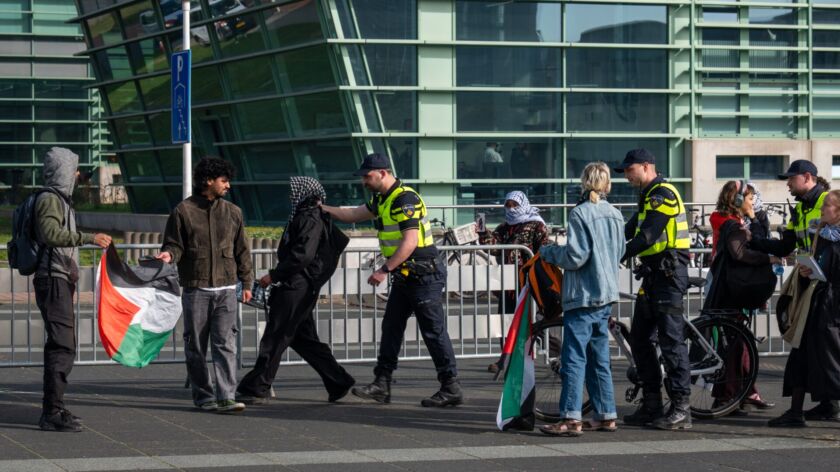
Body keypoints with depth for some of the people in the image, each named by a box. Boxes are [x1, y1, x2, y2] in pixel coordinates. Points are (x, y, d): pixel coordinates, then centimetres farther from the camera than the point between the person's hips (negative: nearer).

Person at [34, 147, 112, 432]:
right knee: (62, 346, -14)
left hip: (61, 281, 11)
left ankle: (53, 408, 18)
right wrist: (89, 238, -33)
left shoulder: (60, 199, 20)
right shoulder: (49, 200, -12)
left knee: (61, 345, 13)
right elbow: (51, 233, -28)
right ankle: (52, 412, -16)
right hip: (54, 280, -11)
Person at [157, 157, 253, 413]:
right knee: (195, 346, 3)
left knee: (225, 344, -7)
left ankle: (226, 397, -11)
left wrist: (246, 282, 14)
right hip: (196, 289, -2)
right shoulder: (184, 211, 1)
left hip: (226, 289, 2)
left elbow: (242, 250, 16)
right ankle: (203, 397, 12)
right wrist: (169, 254, -20)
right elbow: (175, 244, 3)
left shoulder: (232, 212, 11)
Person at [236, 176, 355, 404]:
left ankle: (256, 389, -5)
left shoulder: (310, 220, -13)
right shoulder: (305, 217, 18)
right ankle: (339, 383, 16)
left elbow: (303, 256, -23)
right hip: (300, 288, 11)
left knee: (274, 339, -7)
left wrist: (274, 275, -18)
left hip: (296, 289, -11)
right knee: (304, 339, 14)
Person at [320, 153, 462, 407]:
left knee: (433, 331, -6)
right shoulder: (382, 199, 13)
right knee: (391, 327, 9)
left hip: (423, 275, -10)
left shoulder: (405, 199, -18)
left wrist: (384, 270, -25)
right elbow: (353, 215, 24)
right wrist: (322, 209, 12)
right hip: (404, 277, 10)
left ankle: (451, 388, -1)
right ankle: (381, 385, 11)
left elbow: (410, 241, -25)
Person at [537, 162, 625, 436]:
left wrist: (548, 252, -1)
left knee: (574, 357, -8)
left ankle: (571, 419, -12)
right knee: (599, 358, 14)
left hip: (582, 296, -7)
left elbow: (575, 256, -16)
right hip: (607, 294, 7)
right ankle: (606, 416, 15)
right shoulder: (615, 215, 9)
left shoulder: (580, 213, -13)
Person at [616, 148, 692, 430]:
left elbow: (648, 236, -20)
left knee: (671, 340, -10)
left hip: (668, 273, -11)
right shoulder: (649, 196, 20)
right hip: (653, 275, 11)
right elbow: (630, 230, 20)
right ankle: (651, 405, 16)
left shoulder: (663, 194, -12)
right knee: (640, 338, 11)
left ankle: (681, 409, -9)